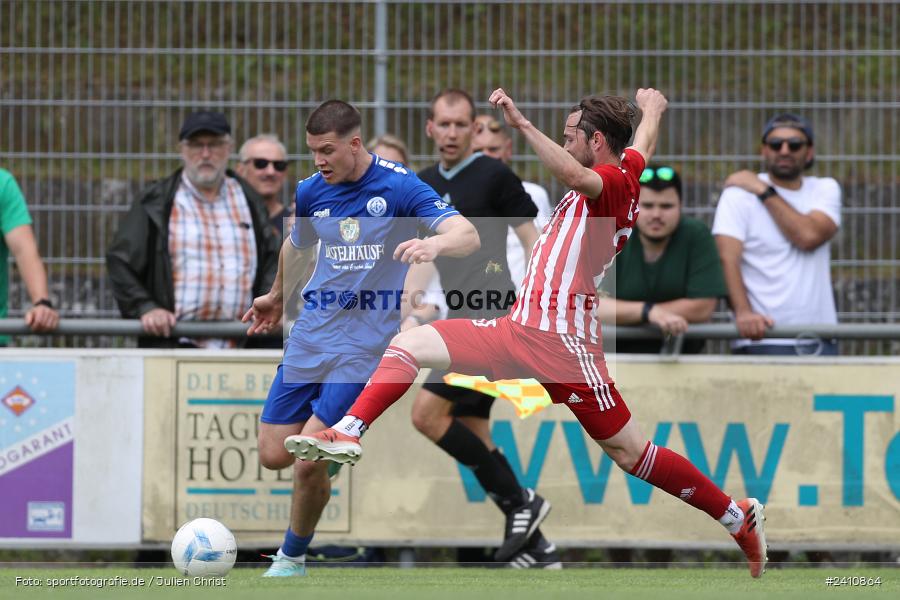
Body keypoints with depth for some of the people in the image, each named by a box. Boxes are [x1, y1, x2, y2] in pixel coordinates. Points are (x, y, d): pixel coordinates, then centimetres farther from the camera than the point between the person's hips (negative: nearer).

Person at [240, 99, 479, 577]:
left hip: (363, 344, -5)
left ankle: (292, 558, 11)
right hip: (309, 336, 5)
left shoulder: (398, 187, -12)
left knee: (309, 461, -12)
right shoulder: (311, 192, 4)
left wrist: (434, 243, -43)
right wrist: (277, 296, 41)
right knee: (273, 454, 0)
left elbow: (467, 236, -21)